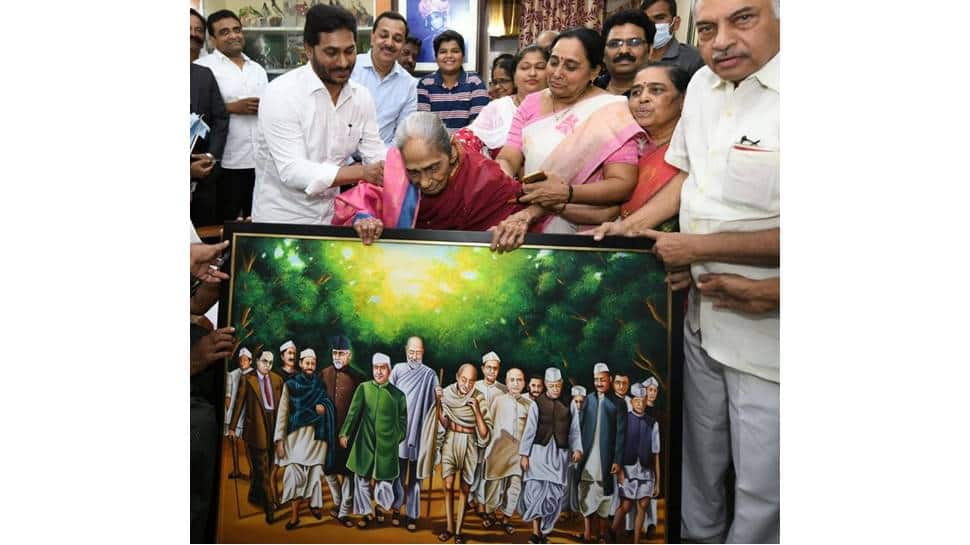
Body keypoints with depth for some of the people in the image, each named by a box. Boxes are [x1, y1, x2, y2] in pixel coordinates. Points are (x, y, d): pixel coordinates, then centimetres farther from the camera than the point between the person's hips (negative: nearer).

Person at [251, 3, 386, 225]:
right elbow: (293, 171, -26)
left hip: (330, 217, 5)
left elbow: (376, 156, -1)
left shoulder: (361, 96, -2)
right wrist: (362, 172, -35)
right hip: (280, 221, -5)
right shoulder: (281, 93, -19)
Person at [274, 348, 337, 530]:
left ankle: (314, 504, 22)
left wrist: (323, 406, -7)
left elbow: (328, 403, 18)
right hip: (296, 435, -2)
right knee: (294, 472, -9)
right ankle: (294, 514, -3)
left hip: (316, 435, 2)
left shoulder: (320, 385, 9)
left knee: (316, 471, 1)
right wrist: (279, 439, -7)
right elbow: (283, 412, -1)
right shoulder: (290, 385, 3)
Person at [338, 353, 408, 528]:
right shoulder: (363, 388, 2)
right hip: (364, 442, 1)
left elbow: (403, 420, 7)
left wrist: (399, 438, 3)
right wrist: (345, 433, -3)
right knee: (361, 478, 7)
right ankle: (366, 513, 23)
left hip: (387, 444, -1)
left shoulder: (398, 394, 0)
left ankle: (383, 507, 28)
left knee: (384, 479, 2)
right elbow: (353, 413, 1)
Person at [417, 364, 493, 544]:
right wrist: (438, 401, -18)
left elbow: (484, 433, -8)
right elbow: (444, 423, -8)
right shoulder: (447, 394, -4)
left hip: (470, 444, 0)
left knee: (465, 488, 4)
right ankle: (449, 527, 3)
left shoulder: (479, 398, -5)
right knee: (448, 484, -11)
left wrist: (476, 409, -20)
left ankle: (458, 530, 14)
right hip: (450, 441, 0)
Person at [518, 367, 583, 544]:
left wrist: (577, 449, -9)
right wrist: (524, 454, -3)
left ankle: (544, 531, 14)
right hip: (539, 451, -2)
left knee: (554, 493, 0)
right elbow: (529, 430, 0)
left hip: (559, 454, 2)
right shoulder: (537, 404, 0)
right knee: (535, 489, -9)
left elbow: (574, 430, 6)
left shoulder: (569, 405, 5)